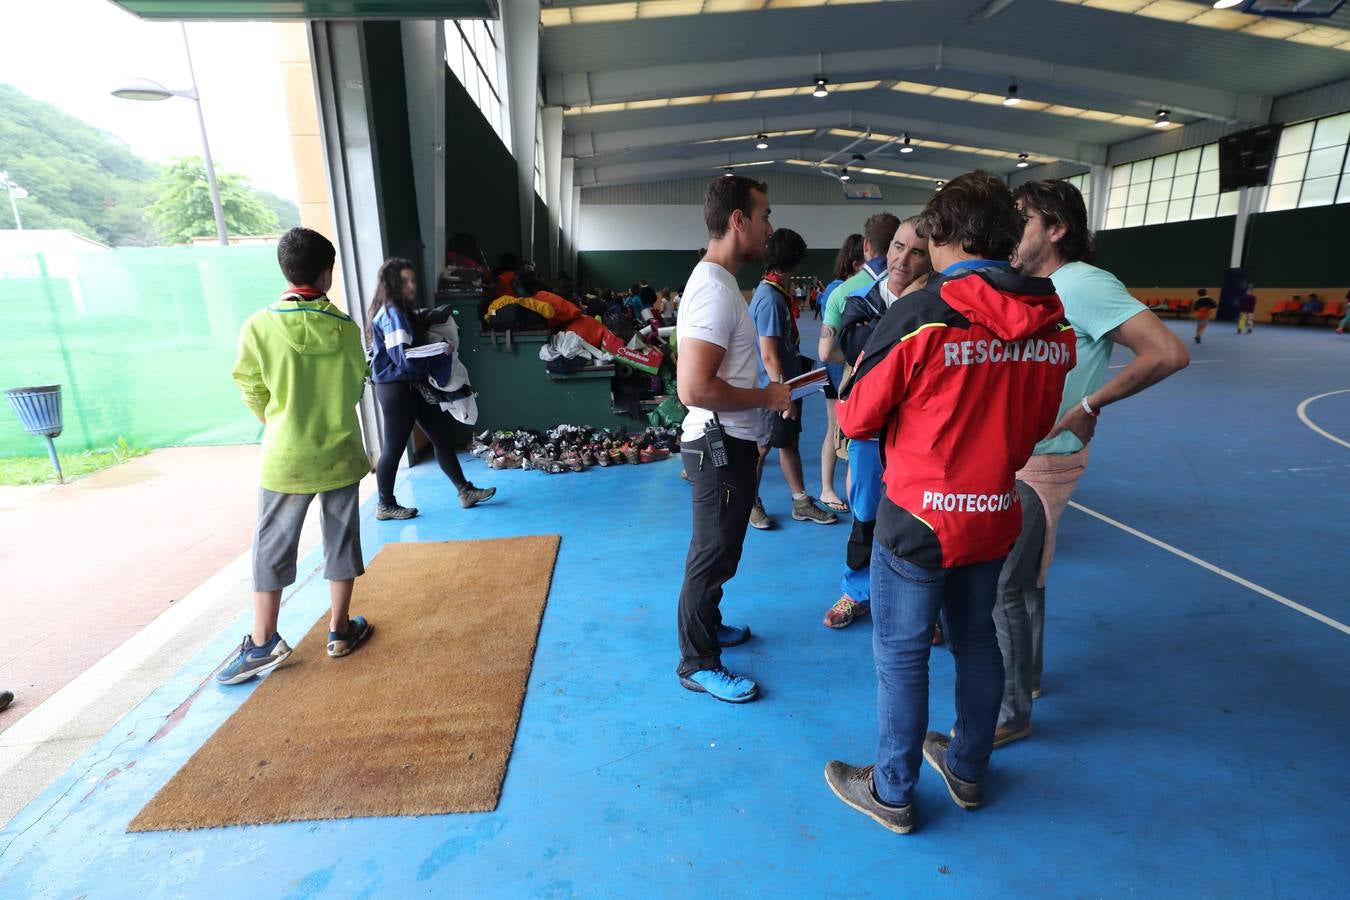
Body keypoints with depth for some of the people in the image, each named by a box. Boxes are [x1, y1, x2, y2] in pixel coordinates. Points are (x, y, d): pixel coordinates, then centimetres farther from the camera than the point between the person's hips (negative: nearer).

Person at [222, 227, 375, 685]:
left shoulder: (258, 326, -10)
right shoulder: (345, 328, -7)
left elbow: (251, 391, -1)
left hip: (286, 458, -1)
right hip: (340, 454, 1)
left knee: (272, 549, 11)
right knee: (342, 541, 12)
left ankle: (263, 643, 19)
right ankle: (340, 630, 23)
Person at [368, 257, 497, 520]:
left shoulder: (401, 310, 14)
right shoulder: (392, 314, -17)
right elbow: (404, 358, -24)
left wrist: (437, 348, 0)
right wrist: (441, 351, -17)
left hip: (413, 386, 10)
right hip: (396, 389, -10)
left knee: (443, 434, 9)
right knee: (394, 448, 2)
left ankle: (465, 491, 16)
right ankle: (386, 506, 18)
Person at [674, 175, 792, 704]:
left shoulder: (715, 281, 11)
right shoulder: (715, 289, -22)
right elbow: (694, 388, -30)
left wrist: (765, 392, 12)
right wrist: (767, 397, -18)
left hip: (726, 443, 10)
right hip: (721, 446, -10)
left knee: (715, 550, 23)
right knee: (712, 555, 3)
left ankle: (706, 625, 43)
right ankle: (697, 663, 21)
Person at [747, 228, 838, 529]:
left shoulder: (774, 291, 8)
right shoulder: (771, 300, -22)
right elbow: (769, 356, -23)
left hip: (788, 383, 9)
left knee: (790, 442, 15)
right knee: (761, 448, 6)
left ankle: (801, 503, 26)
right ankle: (751, 504, 22)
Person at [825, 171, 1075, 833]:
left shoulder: (918, 315, -19)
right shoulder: (1055, 326, 0)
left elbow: (856, 419, -12)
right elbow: (1038, 424, 11)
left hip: (920, 519, -6)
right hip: (997, 517, 6)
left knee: (901, 656, 10)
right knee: (977, 643, 23)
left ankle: (891, 794, 29)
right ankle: (968, 771, 44)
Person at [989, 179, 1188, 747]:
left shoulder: (1082, 284, -17)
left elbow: (1168, 353, -23)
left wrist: (1089, 406, -18)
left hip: (1040, 462, -9)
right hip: (1014, 454, 9)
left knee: (1002, 586, -4)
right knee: (1024, 575, 21)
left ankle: (1012, 713, 13)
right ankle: (1028, 673, 40)